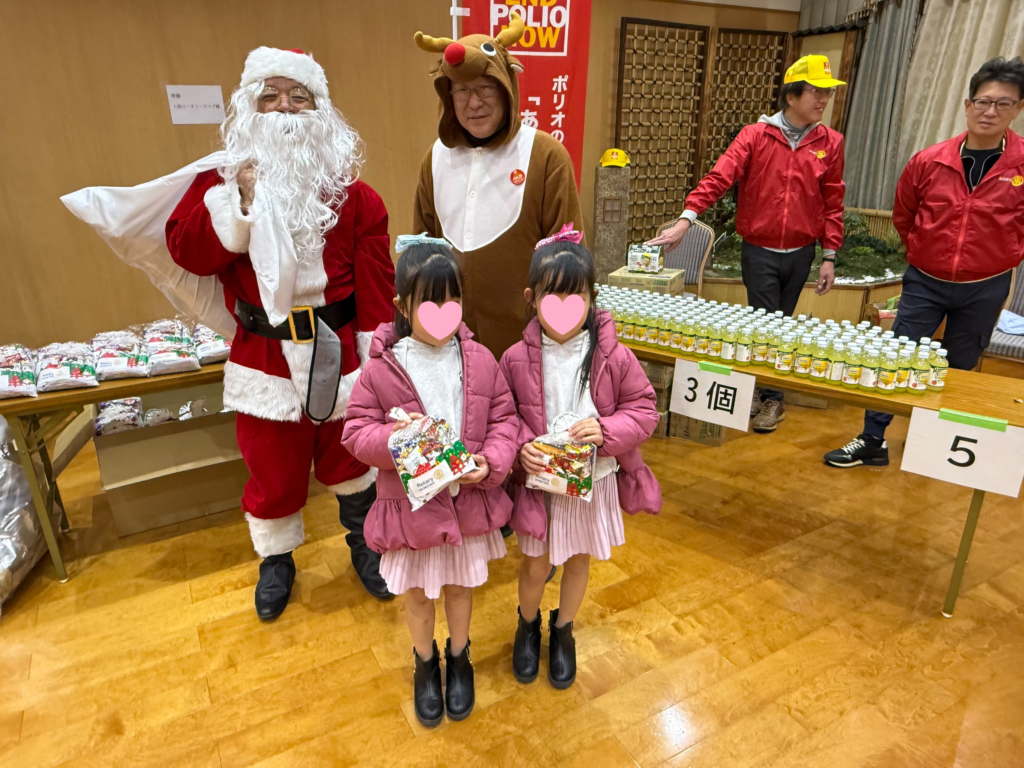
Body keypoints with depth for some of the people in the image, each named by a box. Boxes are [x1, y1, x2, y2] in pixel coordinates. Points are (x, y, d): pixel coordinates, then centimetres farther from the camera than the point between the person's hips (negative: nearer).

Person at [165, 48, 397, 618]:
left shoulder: (353, 191, -1)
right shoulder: (224, 179, 3)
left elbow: (376, 276, -5)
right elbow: (186, 250, -8)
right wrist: (239, 200, -19)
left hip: (340, 350, 0)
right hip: (266, 356, 1)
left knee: (349, 455, 17)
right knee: (273, 465, 14)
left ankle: (364, 544, 41)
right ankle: (277, 559, 40)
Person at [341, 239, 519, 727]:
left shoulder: (479, 361, -8)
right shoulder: (381, 369, -14)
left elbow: (505, 417, -2)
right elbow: (356, 431, -9)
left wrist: (491, 462, -18)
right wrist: (394, 437, -29)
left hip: (468, 500, 2)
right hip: (412, 505, -1)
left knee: (461, 585, 23)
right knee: (417, 593, 20)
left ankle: (459, 657, 50)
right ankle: (425, 662, 49)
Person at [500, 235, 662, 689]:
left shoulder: (613, 357, -14)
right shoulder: (517, 359, -13)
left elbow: (644, 410, -6)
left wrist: (606, 429, -23)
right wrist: (521, 446, -19)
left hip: (594, 481, 1)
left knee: (579, 560, 21)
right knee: (535, 565, 15)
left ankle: (563, 630, 49)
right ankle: (528, 624, 48)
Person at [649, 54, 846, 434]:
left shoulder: (830, 142, 4)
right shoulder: (756, 135, -4)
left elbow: (832, 202, 6)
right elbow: (719, 177, -14)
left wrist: (829, 256, 4)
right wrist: (686, 220, -26)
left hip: (801, 253, 3)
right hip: (760, 251, -3)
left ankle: (768, 396, 26)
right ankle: (771, 398, 19)